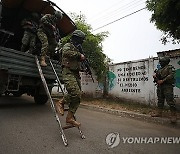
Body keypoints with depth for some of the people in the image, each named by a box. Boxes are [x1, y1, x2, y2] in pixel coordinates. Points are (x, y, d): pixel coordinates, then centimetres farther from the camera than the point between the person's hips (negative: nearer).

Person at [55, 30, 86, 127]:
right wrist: (79, 55, -15)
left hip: (76, 74, 9)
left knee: (78, 97, 0)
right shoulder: (68, 46, 3)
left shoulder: (77, 49, 28)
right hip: (68, 73, -8)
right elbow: (66, 53, -22)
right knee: (75, 93, -26)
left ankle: (70, 118, 6)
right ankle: (60, 103, -1)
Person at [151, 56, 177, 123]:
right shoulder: (159, 70, 20)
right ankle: (159, 112, 17)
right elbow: (156, 78, 22)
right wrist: (155, 76, -1)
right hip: (160, 86, 7)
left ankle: (173, 115, -5)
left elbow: (171, 75, -13)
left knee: (170, 101, -11)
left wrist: (163, 80, -18)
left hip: (167, 86, -7)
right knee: (160, 100, 10)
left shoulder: (170, 68, 2)